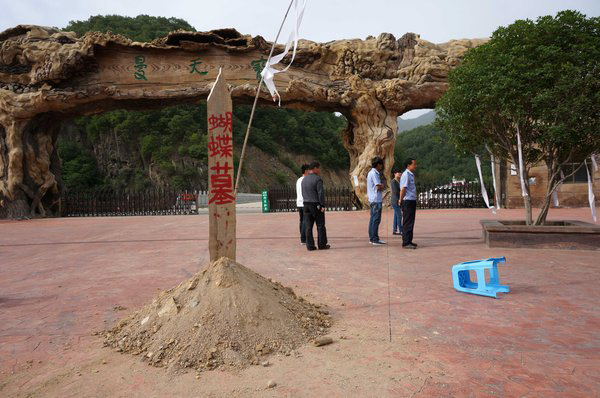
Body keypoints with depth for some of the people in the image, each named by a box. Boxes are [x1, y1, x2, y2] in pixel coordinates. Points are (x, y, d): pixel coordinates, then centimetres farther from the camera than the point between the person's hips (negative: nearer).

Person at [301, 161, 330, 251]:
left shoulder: (304, 180, 11)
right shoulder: (317, 179, -11)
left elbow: (303, 193, 12)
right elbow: (321, 193, -17)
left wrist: (307, 202, 15)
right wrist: (322, 205, -14)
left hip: (306, 205, 6)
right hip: (316, 205, -6)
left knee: (308, 226, 4)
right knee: (320, 225, 3)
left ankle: (310, 245, 5)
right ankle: (322, 244, 7)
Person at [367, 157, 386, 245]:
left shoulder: (371, 173, 18)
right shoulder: (374, 173, -13)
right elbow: (379, 187, -18)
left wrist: (381, 186, 3)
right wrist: (382, 186, 2)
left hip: (372, 200, 10)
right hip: (376, 200, -10)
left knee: (373, 219, 11)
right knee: (376, 219, -8)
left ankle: (371, 238, 15)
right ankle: (375, 239, -6)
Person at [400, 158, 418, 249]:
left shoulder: (411, 175, 17)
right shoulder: (406, 175, -14)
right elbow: (403, 189, -18)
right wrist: (401, 200, -15)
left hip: (412, 201, 10)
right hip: (407, 201, -10)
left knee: (411, 222, 13)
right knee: (407, 223, -7)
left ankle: (409, 241, 21)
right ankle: (406, 243, -3)